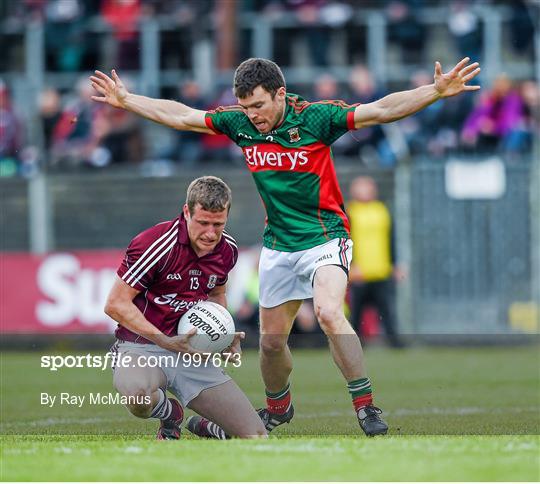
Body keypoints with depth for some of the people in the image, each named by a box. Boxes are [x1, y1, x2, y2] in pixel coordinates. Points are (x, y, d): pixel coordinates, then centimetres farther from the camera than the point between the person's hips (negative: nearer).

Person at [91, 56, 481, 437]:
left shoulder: (315, 118, -15)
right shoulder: (240, 124, -3)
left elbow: (381, 111, -21)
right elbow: (181, 116, 7)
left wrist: (437, 91, -31)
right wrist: (124, 99, 9)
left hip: (324, 237, -5)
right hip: (278, 246, 5)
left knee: (329, 312, -29)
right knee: (271, 340, 10)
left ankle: (366, 406, -22)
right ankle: (278, 408, 38)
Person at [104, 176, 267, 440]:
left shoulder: (227, 250, 3)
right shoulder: (156, 244, -18)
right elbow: (115, 304, -15)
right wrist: (164, 341, -21)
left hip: (194, 353, 5)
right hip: (142, 348, -5)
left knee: (257, 437, -8)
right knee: (138, 395, -42)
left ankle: (205, 429, 27)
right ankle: (171, 414, -4)